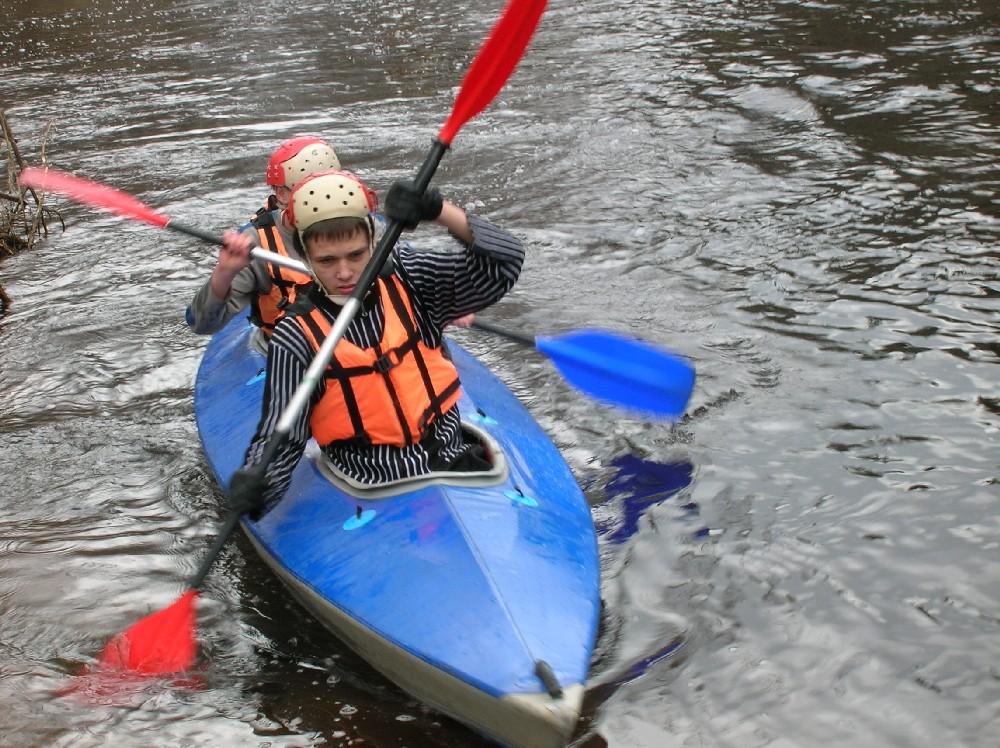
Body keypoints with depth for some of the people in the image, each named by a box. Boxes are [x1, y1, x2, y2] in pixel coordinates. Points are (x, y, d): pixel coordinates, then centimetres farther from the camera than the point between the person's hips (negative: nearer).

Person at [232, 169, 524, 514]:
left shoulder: (408, 280, 3)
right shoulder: (297, 338, -4)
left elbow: (504, 260, -6)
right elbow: (279, 439, -4)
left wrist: (437, 209, -19)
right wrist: (253, 484, -26)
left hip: (454, 465, 2)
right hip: (369, 495, -1)